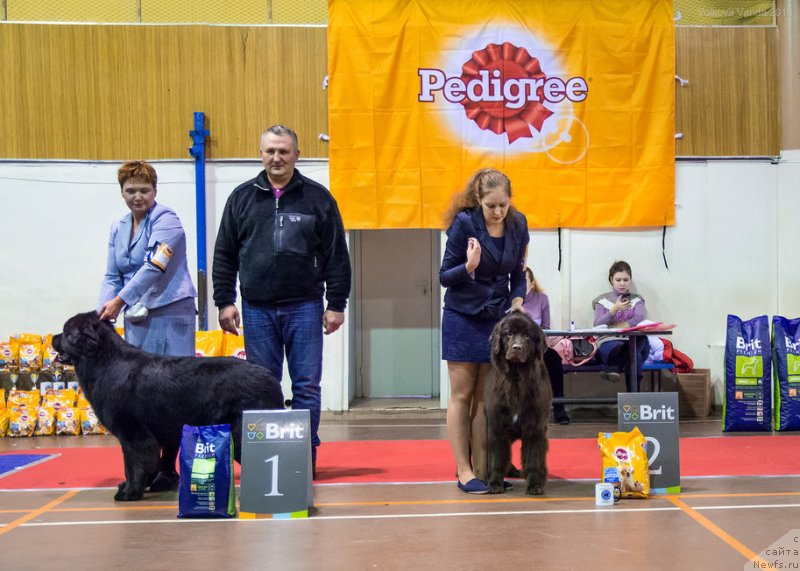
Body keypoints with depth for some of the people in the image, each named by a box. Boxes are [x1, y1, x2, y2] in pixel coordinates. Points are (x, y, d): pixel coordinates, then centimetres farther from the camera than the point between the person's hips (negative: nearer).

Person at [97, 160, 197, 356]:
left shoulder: (166, 219, -6)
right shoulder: (118, 228, 15)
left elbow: (153, 267, -17)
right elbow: (112, 277, 15)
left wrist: (119, 302, -21)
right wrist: (104, 311, -2)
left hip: (169, 312, -6)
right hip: (135, 316, 6)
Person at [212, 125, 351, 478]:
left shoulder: (317, 198, 3)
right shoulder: (242, 198, 8)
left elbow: (336, 256, 3)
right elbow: (224, 255, 10)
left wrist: (336, 304, -1)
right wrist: (224, 301, 4)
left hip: (304, 307, -1)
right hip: (257, 309, 2)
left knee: (307, 386, 1)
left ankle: (306, 457, 10)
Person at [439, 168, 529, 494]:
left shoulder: (517, 225, 0)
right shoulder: (464, 223, -13)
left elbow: (517, 274, 10)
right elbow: (445, 277, -9)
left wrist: (517, 300, -8)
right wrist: (469, 266, -28)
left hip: (497, 320, 4)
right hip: (463, 319, -4)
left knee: (485, 397, 5)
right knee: (462, 395, 0)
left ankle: (481, 468, 10)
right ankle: (464, 472, 3)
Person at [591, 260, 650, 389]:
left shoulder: (636, 300, 19)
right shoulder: (602, 300, 15)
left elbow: (639, 318, -4)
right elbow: (597, 326, -1)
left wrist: (619, 327, -18)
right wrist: (614, 309, -14)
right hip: (608, 342, -2)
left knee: (643, 340, -40)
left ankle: (615, 368, -45)